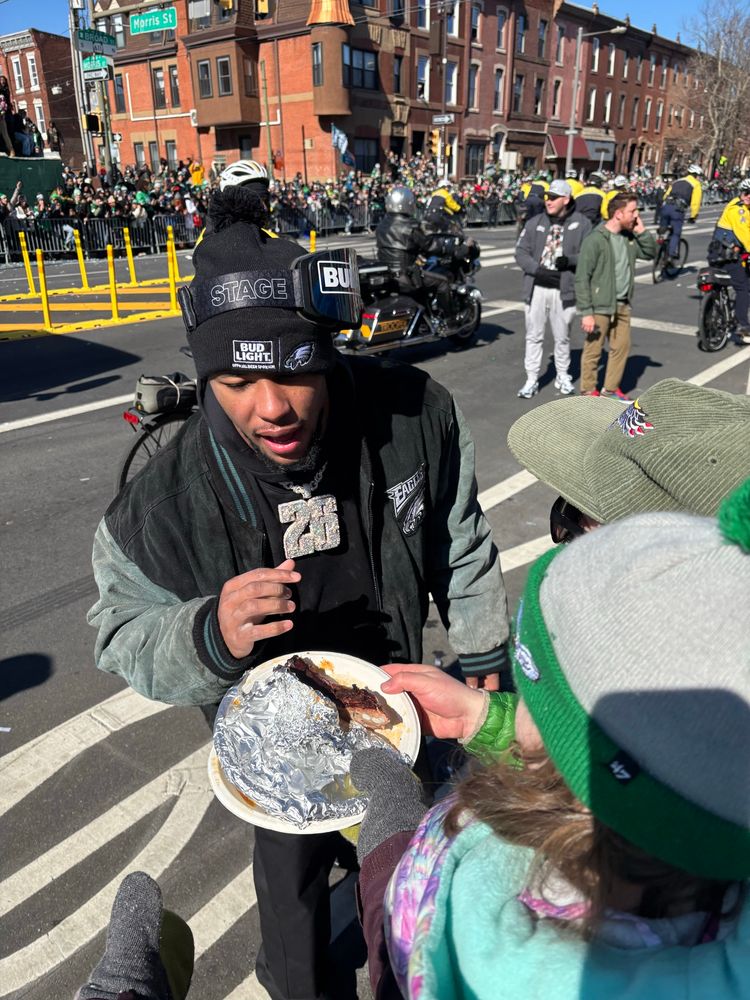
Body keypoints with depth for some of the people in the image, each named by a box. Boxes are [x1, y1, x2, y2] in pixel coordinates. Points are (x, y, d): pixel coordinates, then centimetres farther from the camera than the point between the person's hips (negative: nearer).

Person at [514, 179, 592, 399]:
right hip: (536, 288, 2)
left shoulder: (581, 223, 0)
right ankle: (532, 379, 13)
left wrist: (570, 260, -22)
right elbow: (521, 251, 1)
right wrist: (538, 269, -14)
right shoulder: (535, 222, 6)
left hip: (564, 290, -1)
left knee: (562, 337, 11)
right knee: (534, 336, 5)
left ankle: (563, 376, 27)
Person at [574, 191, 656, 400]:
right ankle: (588, 391, 16)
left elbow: (650, 253, 18)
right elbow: (582, 278, -16)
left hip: (623, 305, 8)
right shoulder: (595, 240, -15)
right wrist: (586, 312, -19)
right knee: (593, 351, 2)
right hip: (600, 307, -8)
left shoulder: (629, 237, 8)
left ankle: (611, 388, 27)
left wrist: (642, 231, 2)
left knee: (622, 347, 13)